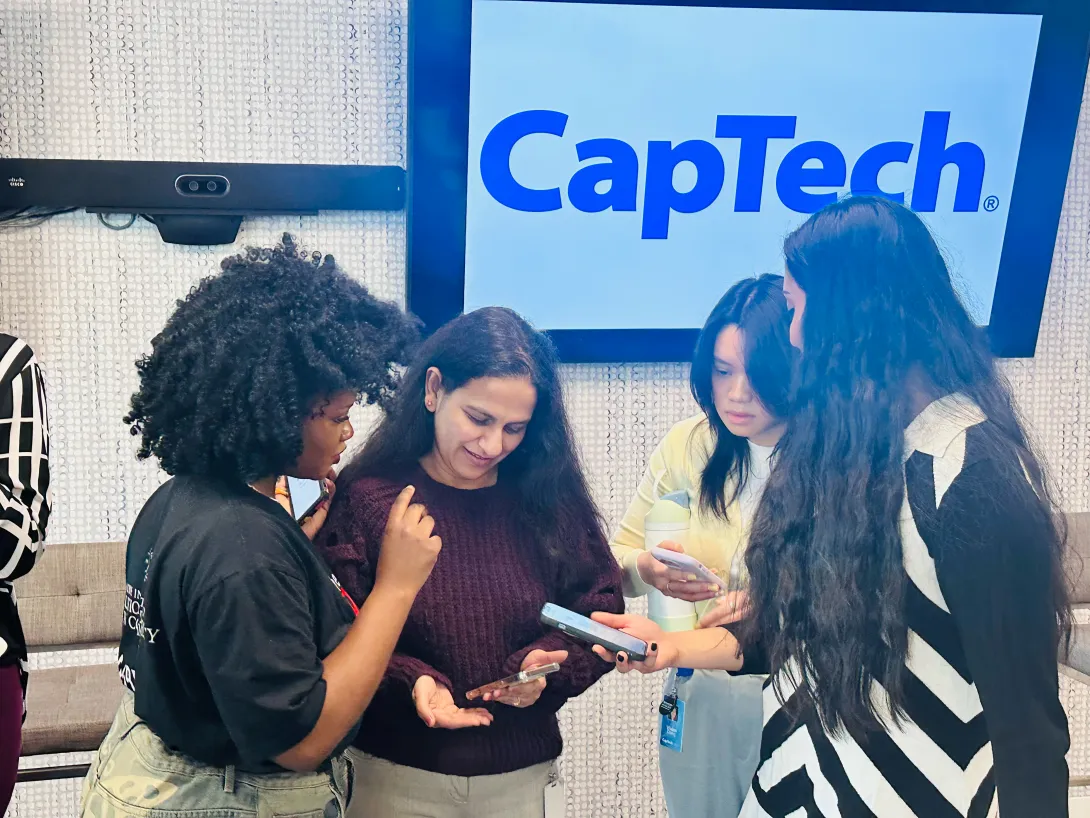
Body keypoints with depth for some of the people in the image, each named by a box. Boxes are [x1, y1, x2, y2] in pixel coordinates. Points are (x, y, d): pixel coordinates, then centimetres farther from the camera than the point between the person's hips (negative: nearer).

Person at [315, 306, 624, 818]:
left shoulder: (551, 498, -4)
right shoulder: (366, 498, -11)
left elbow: (600, 613, -1)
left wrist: (547, 664, -18)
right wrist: (408, 679, -26)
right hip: (394, 776, -2)